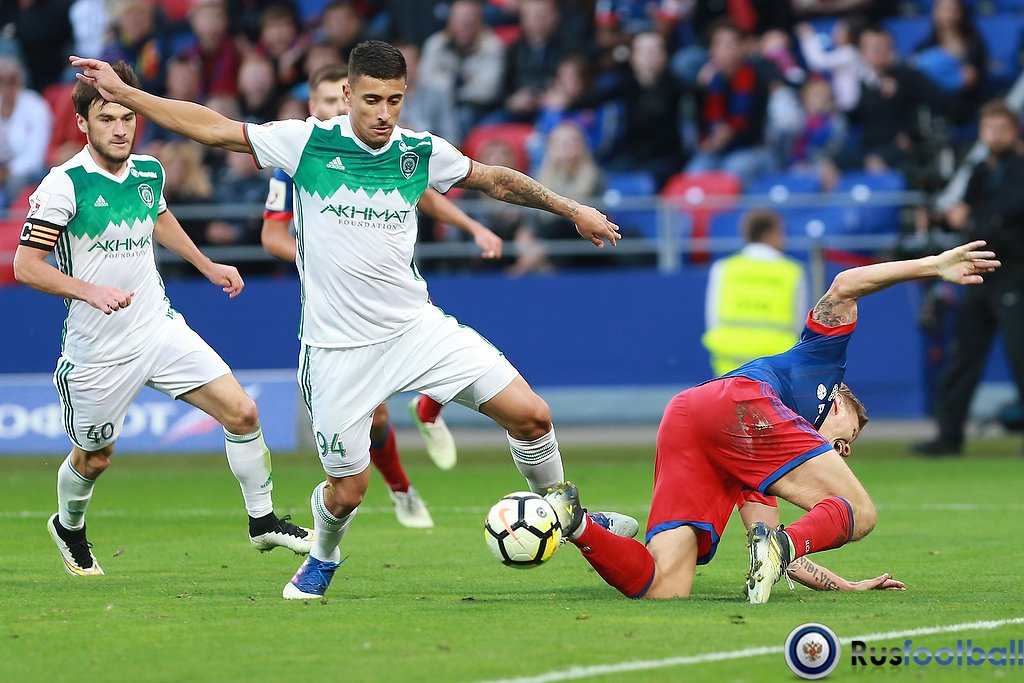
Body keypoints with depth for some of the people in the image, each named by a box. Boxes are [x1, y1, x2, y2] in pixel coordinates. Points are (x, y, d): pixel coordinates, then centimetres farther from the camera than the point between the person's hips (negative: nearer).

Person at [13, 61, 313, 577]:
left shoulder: (149, 172, 2)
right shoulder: (64, 185, -17)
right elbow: (25, 264, -16)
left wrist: (208, 266, 29)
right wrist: (90, 291, -28)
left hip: (160, 329, 5)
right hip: (97, 352, -4)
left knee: (241, 412, -8)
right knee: (94, 457, 12)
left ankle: (263, 521, 7)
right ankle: (68, 526, 44)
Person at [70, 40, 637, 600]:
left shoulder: (422, 152, 0)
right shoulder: (308, 143, -8)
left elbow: (495, 180, 16)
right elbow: (213, 129, -4)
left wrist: (573, 210, 19)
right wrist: (121, 93, -8)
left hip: (416, 325, 2)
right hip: (337, 348, -2)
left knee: (530, 414, -8)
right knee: (348, 489, 1)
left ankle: (563, 516, 19)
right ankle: (322, 560, 36)